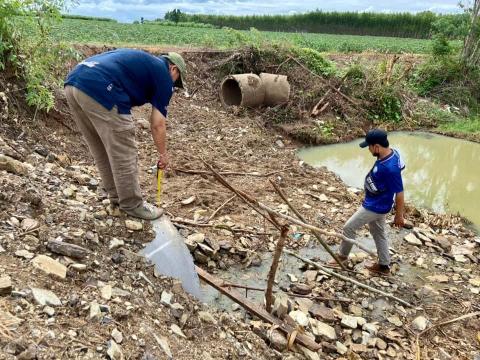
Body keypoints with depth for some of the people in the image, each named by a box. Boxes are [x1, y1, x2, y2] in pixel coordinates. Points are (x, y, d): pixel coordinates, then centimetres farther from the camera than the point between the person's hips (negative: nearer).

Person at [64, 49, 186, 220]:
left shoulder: (142, 61, 32)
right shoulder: (163, 74, 10)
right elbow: (157, 124, 10)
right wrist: (163, 154, 23)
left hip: (73, 82, 9)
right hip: (99, 89, -9)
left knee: (102, 151, 20)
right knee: (123, 153, 4)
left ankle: (116, 195, 34)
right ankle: (132, 205, 18)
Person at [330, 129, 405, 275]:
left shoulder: (390, 168, -34)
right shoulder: (390, 153, -6)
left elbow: (399, 193, -26)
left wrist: (399, 215, -14)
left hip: (375, 207, -9)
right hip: (374, 203, 9)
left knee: (349, 227, 5)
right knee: (379, 233, 21)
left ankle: (342, 255, 28)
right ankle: (384, 266, 36)